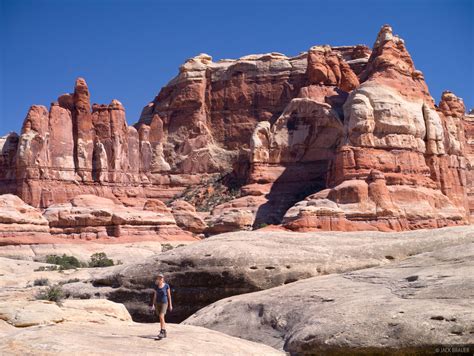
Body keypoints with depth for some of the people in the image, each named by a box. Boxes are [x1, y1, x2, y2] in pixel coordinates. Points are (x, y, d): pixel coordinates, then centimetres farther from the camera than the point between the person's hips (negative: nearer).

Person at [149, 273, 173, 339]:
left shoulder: (166, 286, -8)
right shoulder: (155, 286, 0)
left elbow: (169, 295, -3)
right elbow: (155, 295, 6)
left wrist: (170, 305, -2)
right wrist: (153, 305, 4)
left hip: (164, 303, -4)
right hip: (157, 303, 4)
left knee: (161, 317, -21)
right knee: (161, 318, 10)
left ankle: (162, 332, -21)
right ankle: (165, 332, 24)